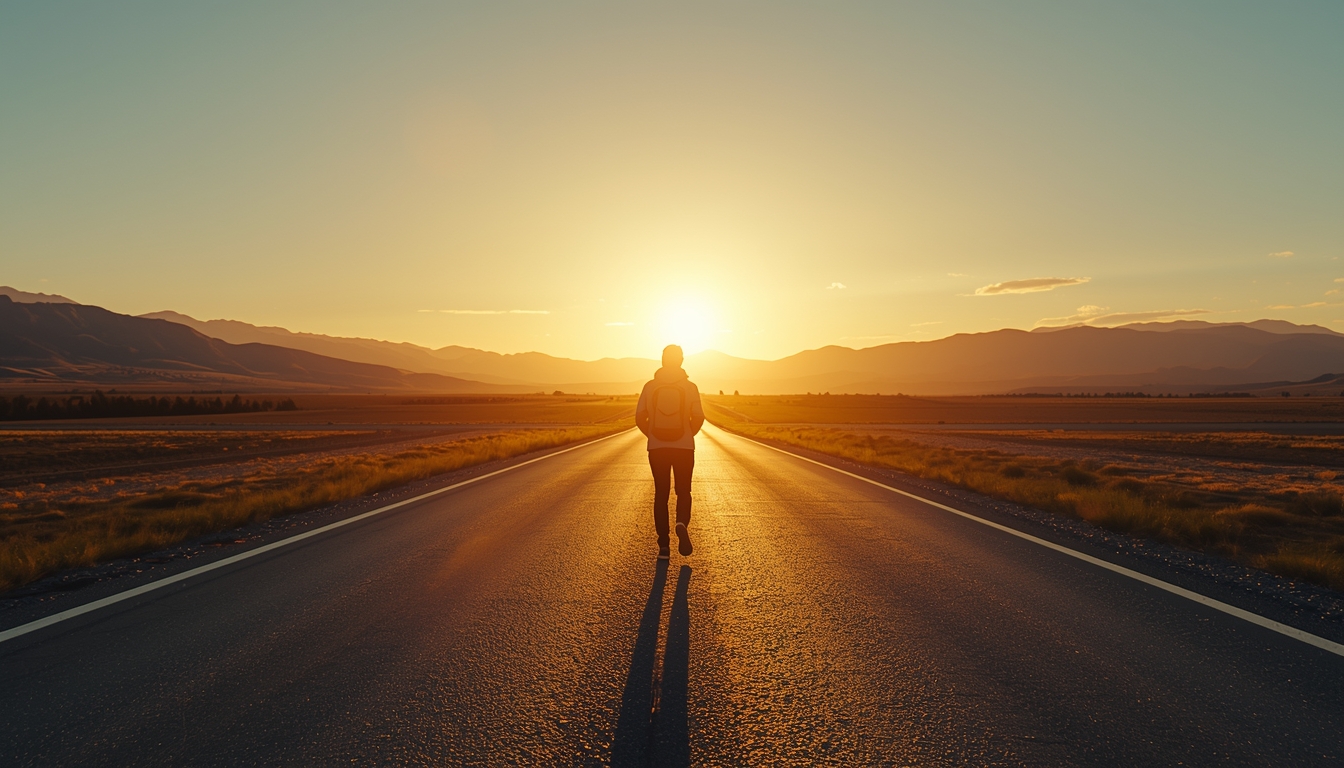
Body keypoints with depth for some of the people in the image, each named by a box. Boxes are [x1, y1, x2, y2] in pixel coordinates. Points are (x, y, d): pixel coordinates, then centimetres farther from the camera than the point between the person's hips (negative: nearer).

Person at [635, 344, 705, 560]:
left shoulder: (650, 386, -1)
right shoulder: (690, 386, -3)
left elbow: (640, 418, -2)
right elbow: (698, 418, -5)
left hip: (657, 448, 1)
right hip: (684, 447, -1)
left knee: (661, 494, 11)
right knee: (683, 492, 14)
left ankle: (663, 546, 8)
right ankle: (682, 523, -16)